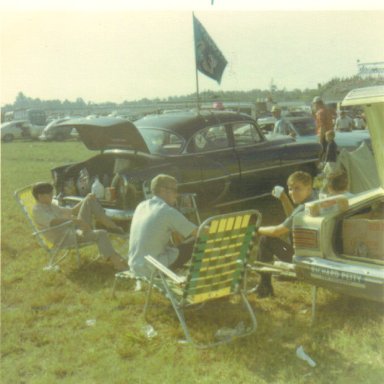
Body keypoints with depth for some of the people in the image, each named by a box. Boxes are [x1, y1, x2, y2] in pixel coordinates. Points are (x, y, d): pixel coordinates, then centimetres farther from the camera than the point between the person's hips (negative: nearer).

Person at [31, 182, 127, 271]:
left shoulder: (51, 206, 20)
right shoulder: (37, 210, -8)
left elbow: (72, 211, 25)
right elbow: (53, 222, -27)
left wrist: (87, 199, 10)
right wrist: (74, 220, -39)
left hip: (74, 230, 9)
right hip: (64, 238, -9)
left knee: (90, 199, -1)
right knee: (101, 234, -29)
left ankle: (112, 225, -6)